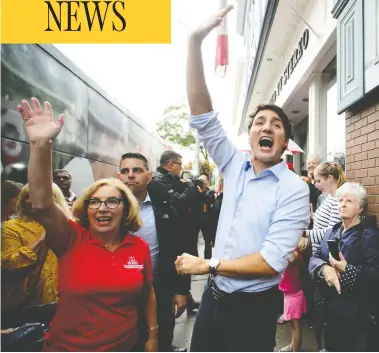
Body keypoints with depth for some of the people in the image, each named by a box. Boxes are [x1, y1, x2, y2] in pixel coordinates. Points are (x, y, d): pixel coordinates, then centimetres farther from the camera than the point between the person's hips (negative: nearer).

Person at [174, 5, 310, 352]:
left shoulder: (294, 189, -13)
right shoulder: (235, 165, -1)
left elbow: (272, 261, -20)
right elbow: (202, 116, -9)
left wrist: (207, 265, -15)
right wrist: (195, 41, -16)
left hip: (253, 309, -4)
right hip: (214, 297, 4)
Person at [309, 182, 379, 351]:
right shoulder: (333, 231, 10)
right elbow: (315, 257, 3)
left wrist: (347, 270, -28)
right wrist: (324, 268, -18)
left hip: (355, 312, -6)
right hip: (328, 306, 6)